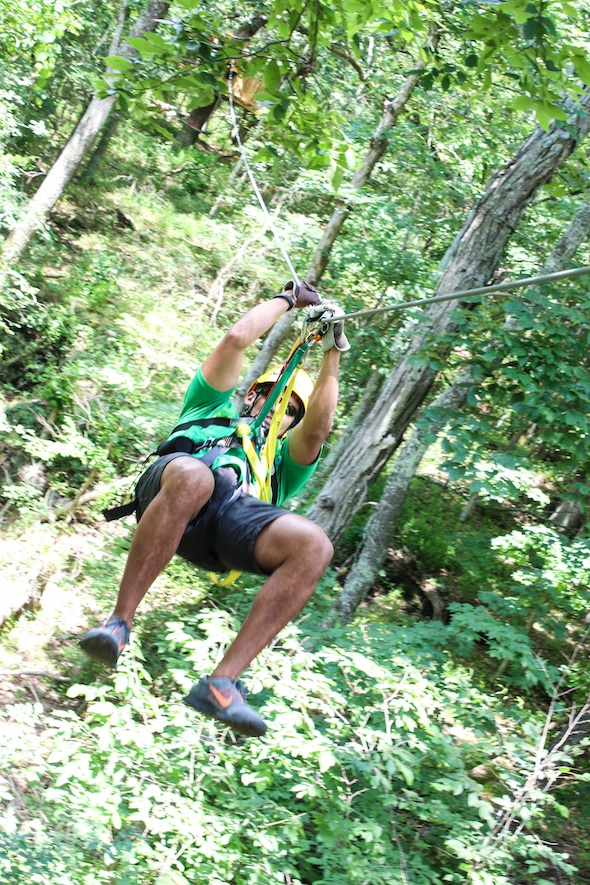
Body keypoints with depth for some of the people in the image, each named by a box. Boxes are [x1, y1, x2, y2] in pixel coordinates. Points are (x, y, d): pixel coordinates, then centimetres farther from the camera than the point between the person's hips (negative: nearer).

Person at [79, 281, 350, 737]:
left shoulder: (282, 460, 42)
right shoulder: (212, 408, 40)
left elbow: (317, 428, 20)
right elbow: (236, 338, 30)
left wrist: (332, 356, 21)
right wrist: (289, 297, 39)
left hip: (237, 511, 2)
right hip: (172, 486, -2)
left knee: (314, 544, -30)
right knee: (192, 476, -41)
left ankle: (221, 683, -36)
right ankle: (119, 622, -33)